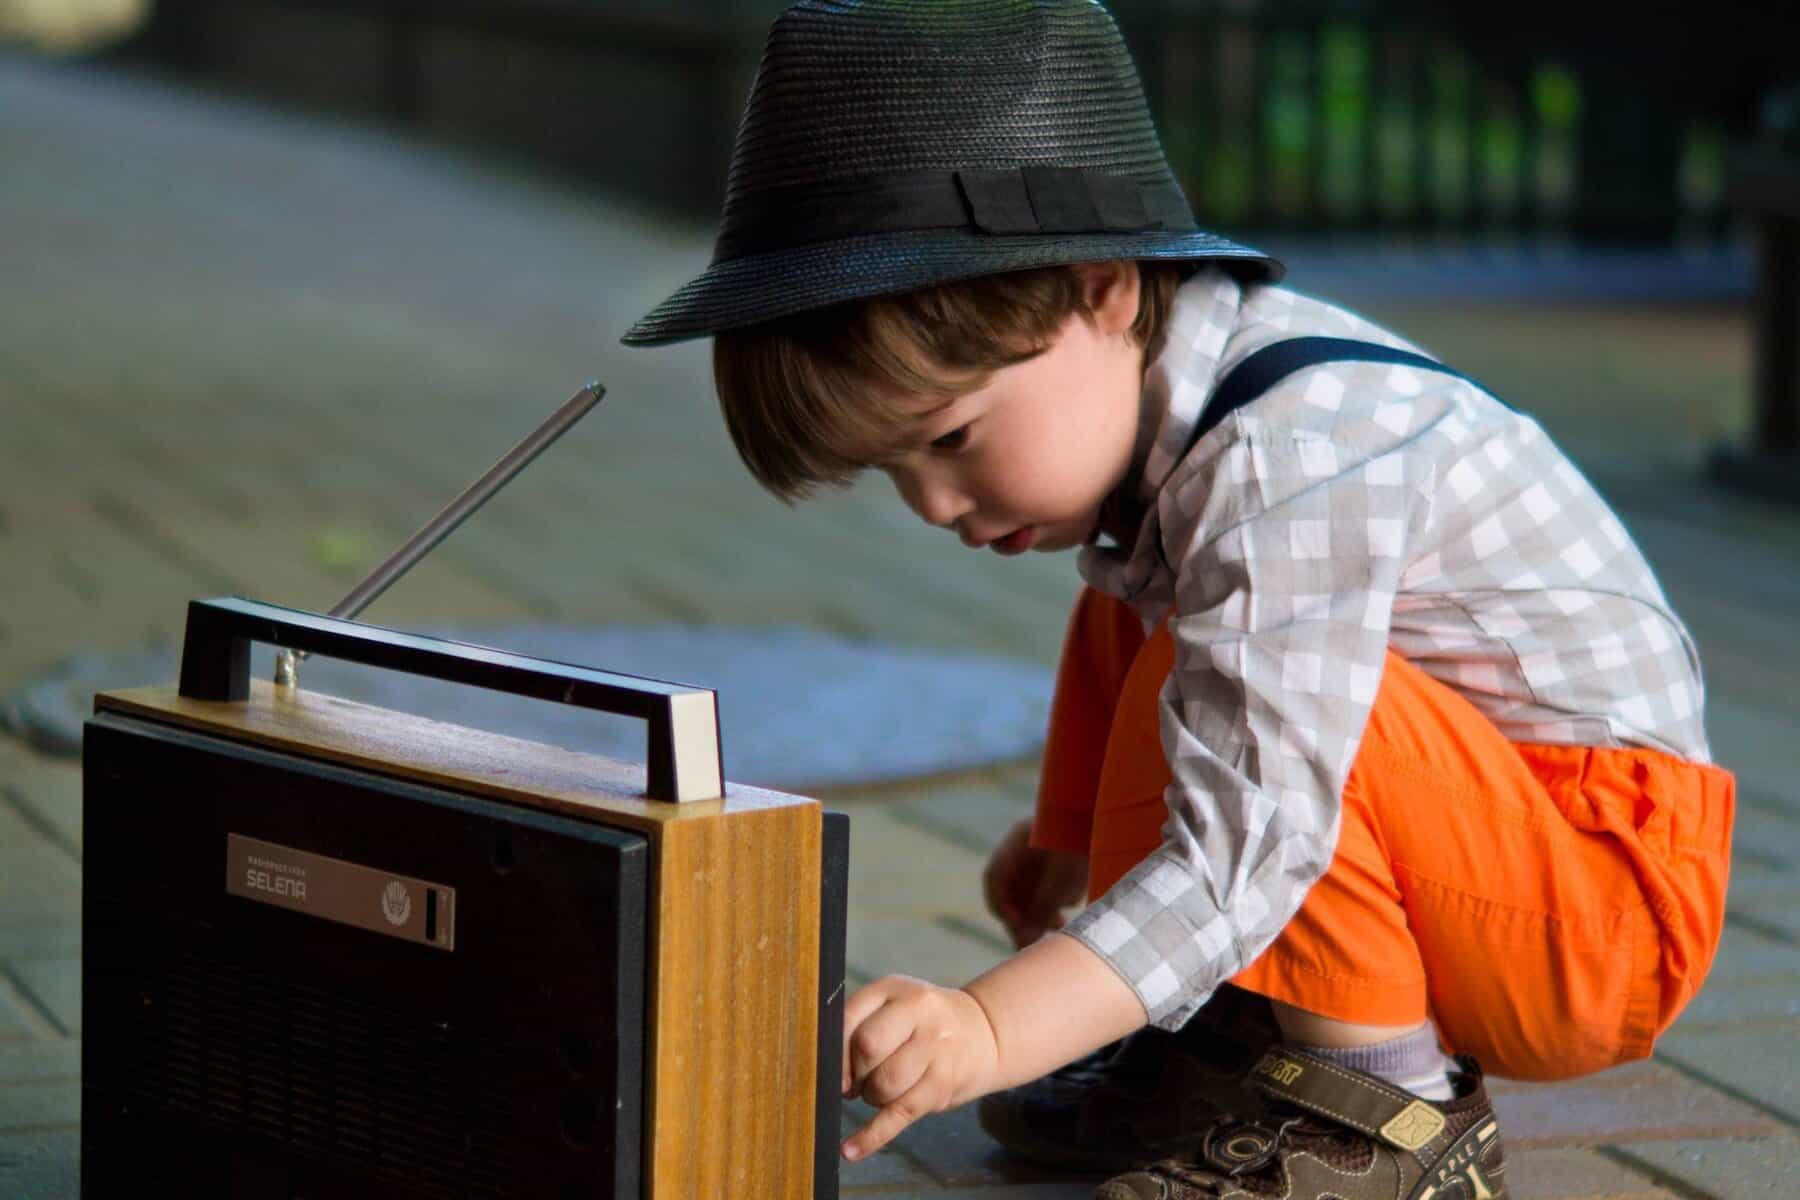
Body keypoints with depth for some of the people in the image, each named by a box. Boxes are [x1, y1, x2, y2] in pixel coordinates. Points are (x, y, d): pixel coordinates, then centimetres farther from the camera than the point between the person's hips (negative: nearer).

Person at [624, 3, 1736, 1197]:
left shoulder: (1289, 461, -28)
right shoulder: (1144, 385, 0)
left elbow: (1244, 851, -35)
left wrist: (988, 1027, -43)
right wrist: (1081, 834, 19)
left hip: (1617, 914, -10)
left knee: (1216, 674, -29)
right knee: (1132, 617, 14)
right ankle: (1209, 1049, 11)